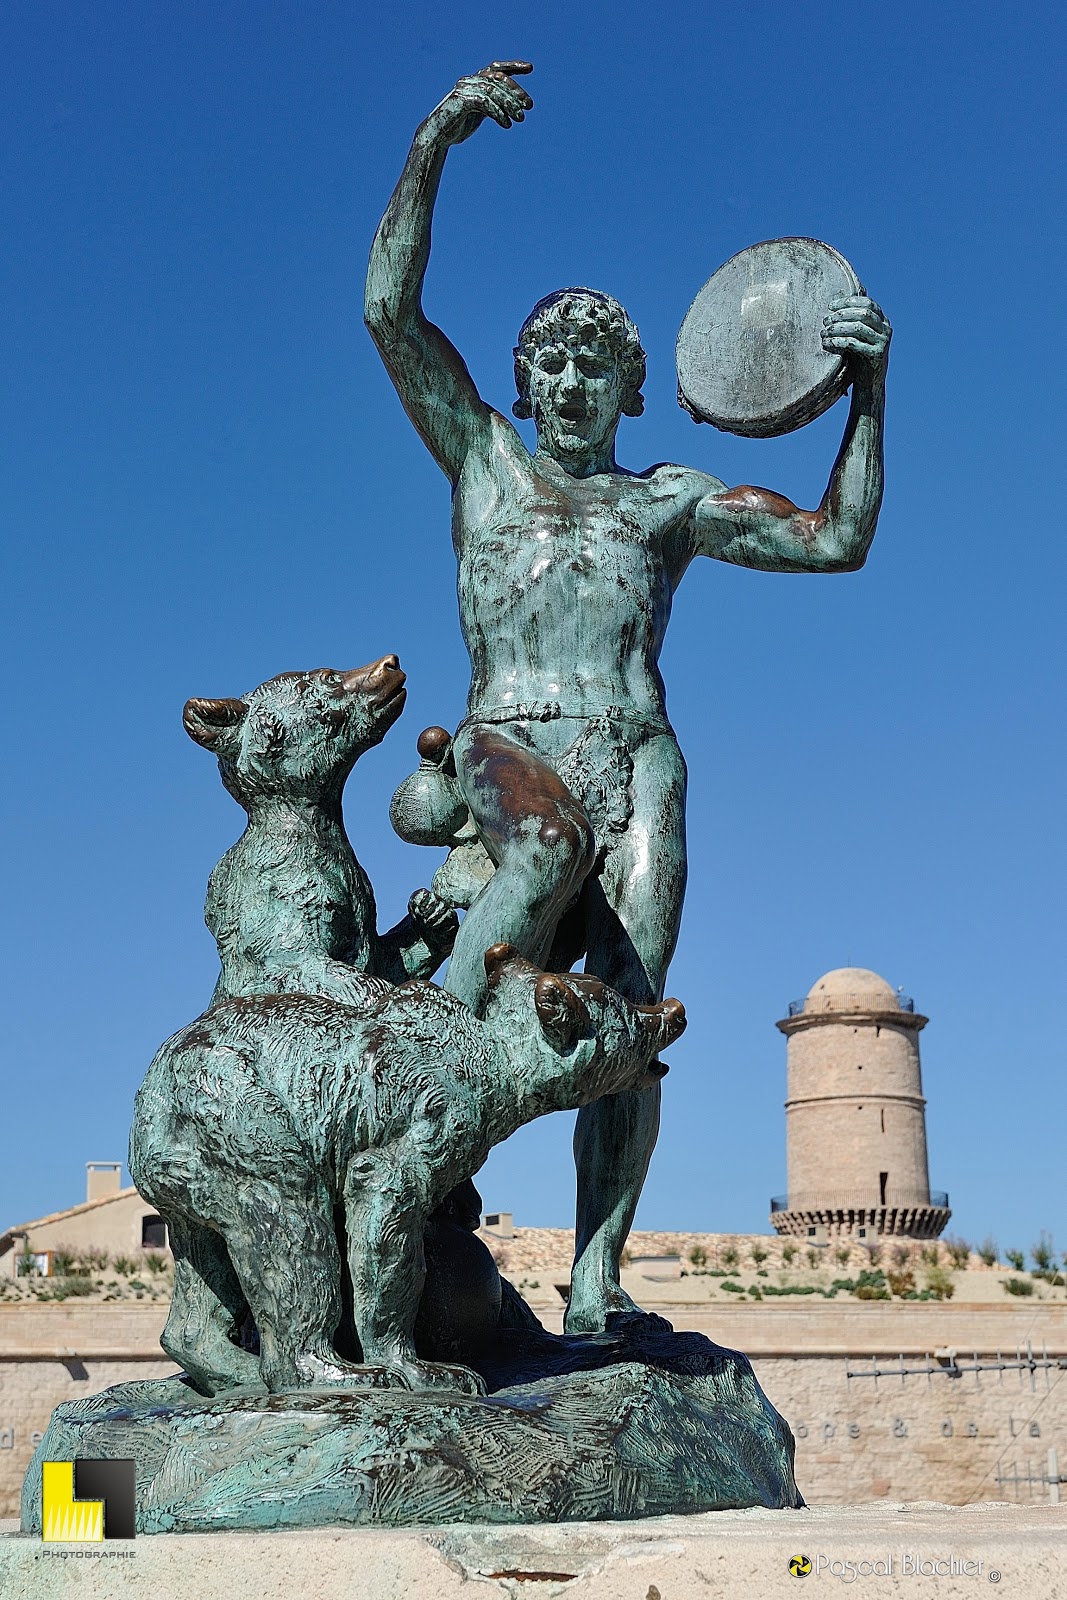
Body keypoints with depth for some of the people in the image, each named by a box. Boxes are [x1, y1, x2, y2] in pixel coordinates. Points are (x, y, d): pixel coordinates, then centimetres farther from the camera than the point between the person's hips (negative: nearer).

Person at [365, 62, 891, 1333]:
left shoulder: (671, 501, 19)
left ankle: (596, 1278, -14)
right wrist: (433, 145, 3)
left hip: (636, 761, 2)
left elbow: (838, 539, 11)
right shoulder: (484, 462, 18)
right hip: (509, 749, -2)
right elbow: (389, 310, 9)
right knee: (553, 847, -39)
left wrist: (867, 388, 2)